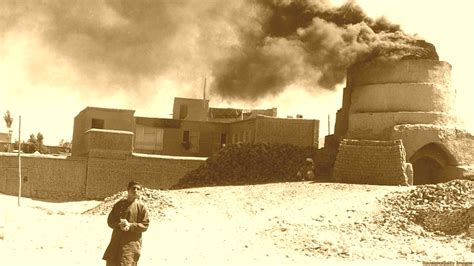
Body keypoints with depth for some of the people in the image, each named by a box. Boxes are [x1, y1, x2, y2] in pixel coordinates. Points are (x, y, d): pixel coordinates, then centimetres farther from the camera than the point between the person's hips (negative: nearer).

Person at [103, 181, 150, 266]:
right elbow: (110, 220, 9)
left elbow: (145, 225, -2)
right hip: (116, 242, 4)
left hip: (132, 243, -4)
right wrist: (119, 224, -12)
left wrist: (130, 226, -16)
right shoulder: (119, 204, 11)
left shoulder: (142, 207, 1)